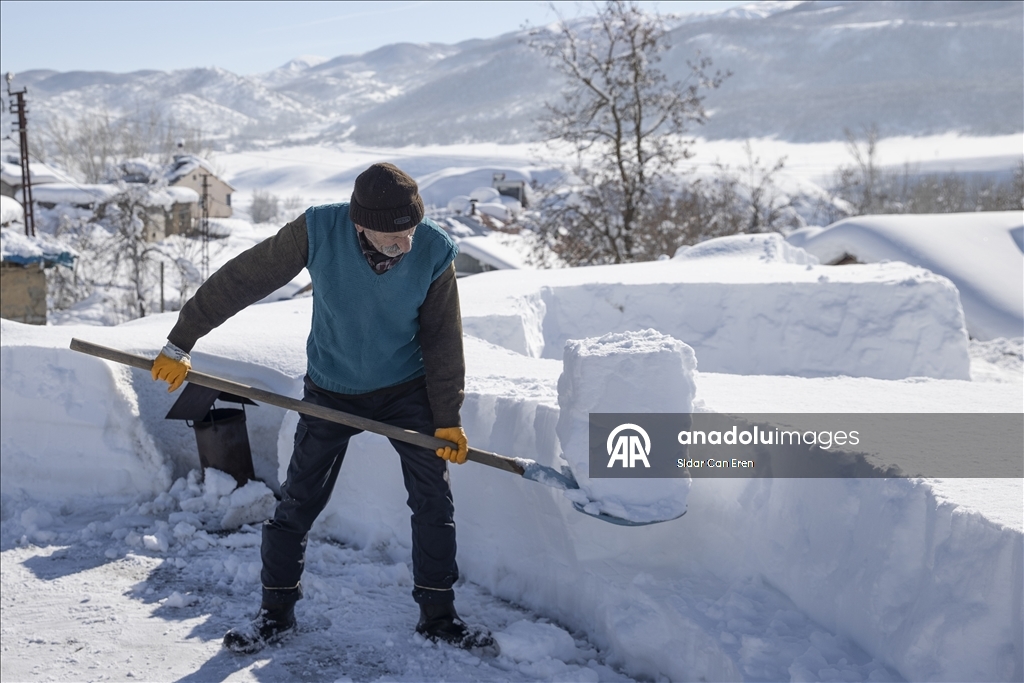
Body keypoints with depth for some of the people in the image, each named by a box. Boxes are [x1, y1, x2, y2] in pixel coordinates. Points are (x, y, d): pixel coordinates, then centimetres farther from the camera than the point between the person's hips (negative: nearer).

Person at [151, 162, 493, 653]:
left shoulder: (434, 251, -22)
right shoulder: (319, 231, -26)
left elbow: (442, 340, -11)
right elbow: (240, 280, -17)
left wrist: (447, 419, -8)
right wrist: (180, 344, -13)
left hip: (406, 390, 1)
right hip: (330, 391, 0)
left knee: (434, 499, -2)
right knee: (297, 503, 4)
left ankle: (438, 616, 15)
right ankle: (276, 613, 23)